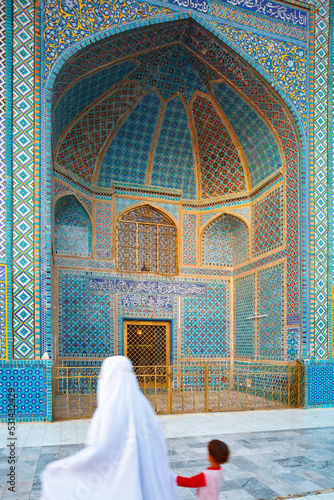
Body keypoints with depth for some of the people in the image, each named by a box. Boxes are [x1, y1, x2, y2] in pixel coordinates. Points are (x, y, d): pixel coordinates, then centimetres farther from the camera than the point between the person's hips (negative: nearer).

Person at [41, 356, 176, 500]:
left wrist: (60, 467, -11)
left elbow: (98, 451, -22)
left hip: (118, 480, -6)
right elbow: (160, 442, 7)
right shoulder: (142, 404, 3)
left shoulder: (112, 407, -18)